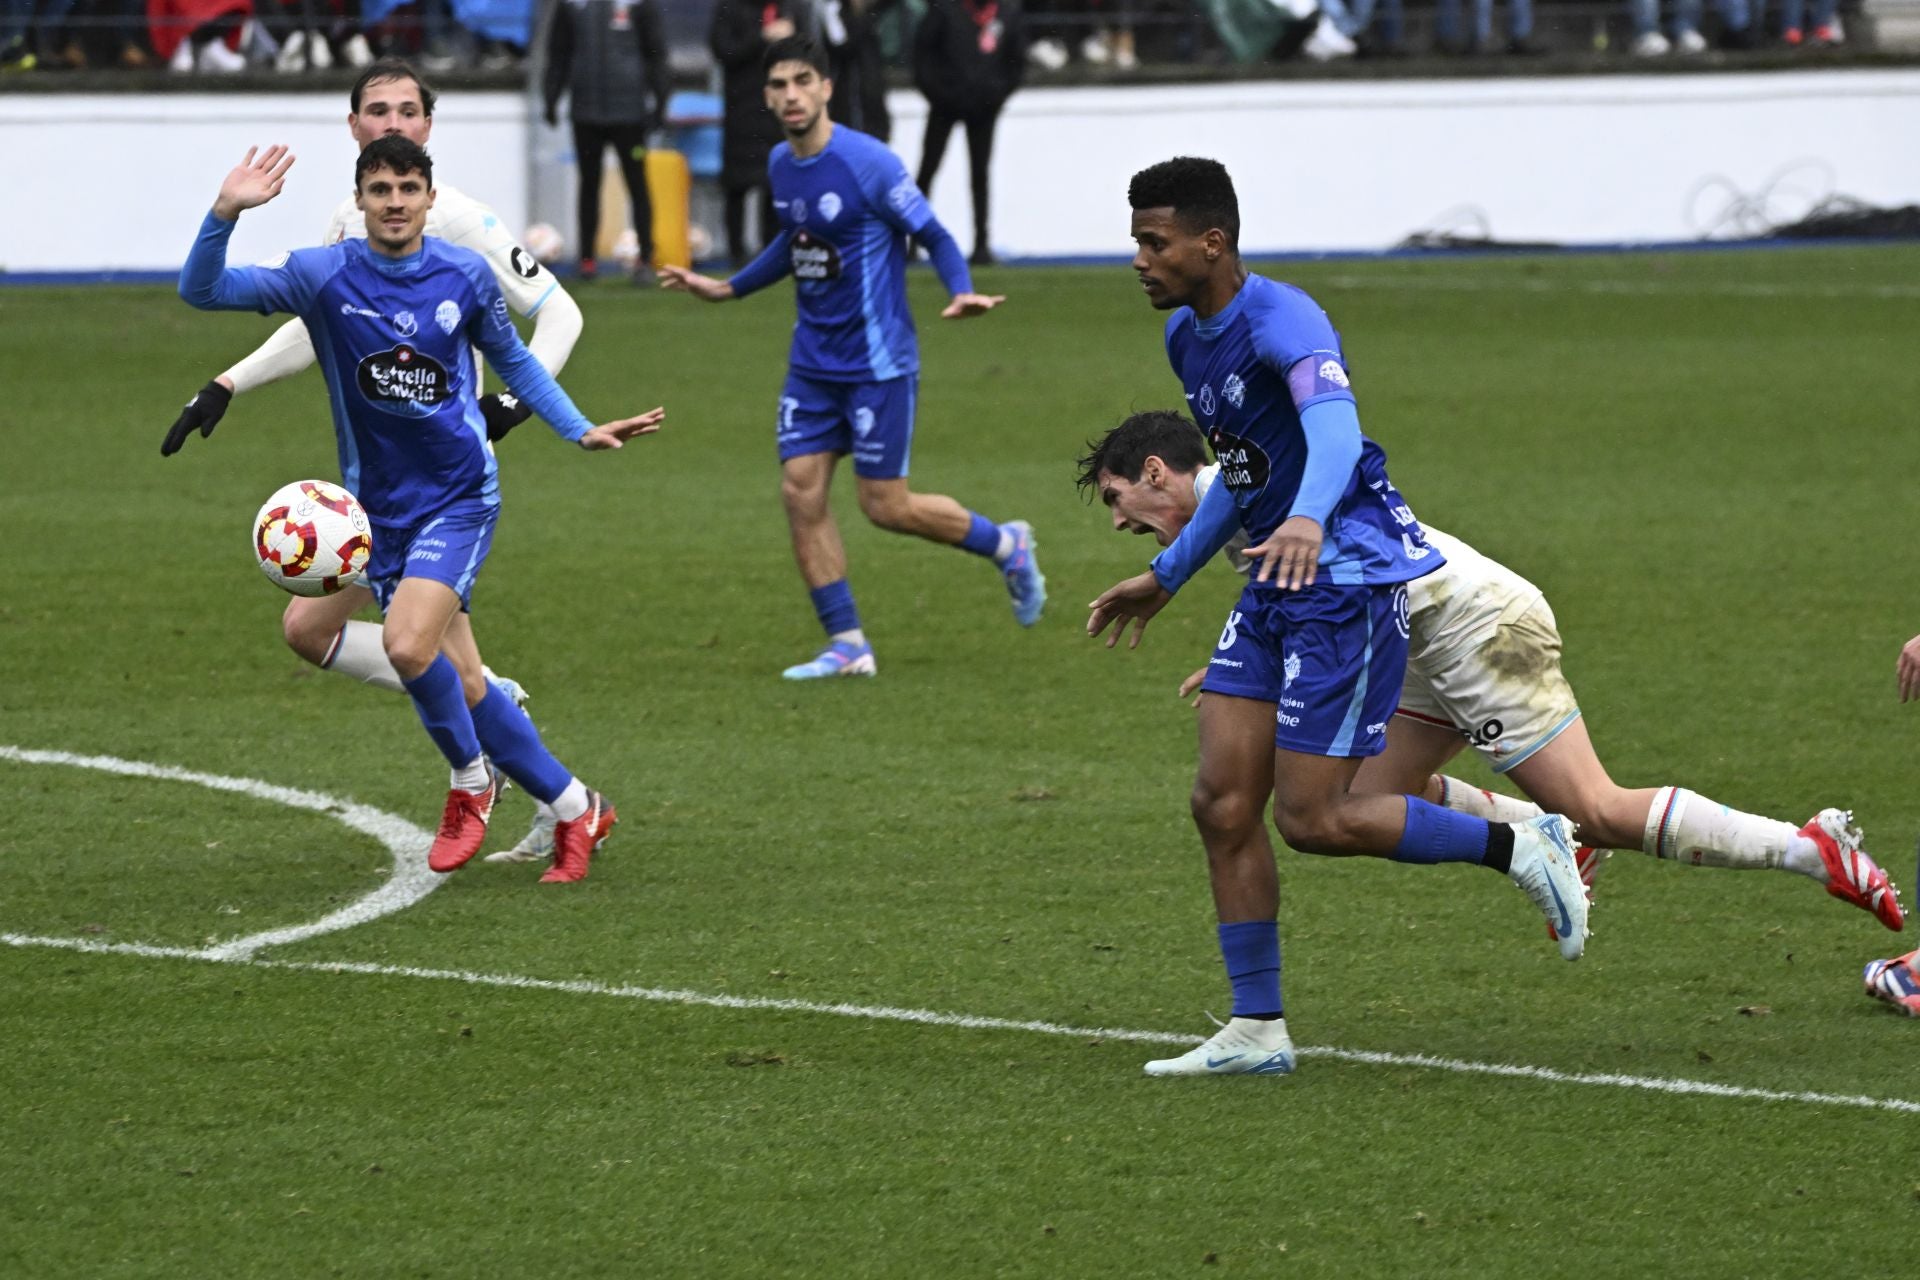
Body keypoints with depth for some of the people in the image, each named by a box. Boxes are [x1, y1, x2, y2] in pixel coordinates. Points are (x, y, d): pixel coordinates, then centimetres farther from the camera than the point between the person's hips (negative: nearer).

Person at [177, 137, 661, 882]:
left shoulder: (465, 276, -3)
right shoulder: (325, 275, -6)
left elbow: (513, 360, 15)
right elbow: (202, 290, -13)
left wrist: (581, 430, 7)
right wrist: (226, 213, -29)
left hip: (459, 493, -2)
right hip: (379, 506, 2)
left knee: (409, 645, -24)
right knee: (457, 683, 2)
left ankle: (470, 781, 2)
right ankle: (577, 810, 18)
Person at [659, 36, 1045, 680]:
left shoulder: (869, 162, -16)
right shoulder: (781, 166, 6)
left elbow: (933, 235, -10)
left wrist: (961, 292, -27)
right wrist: (727, 289, 25)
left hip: (877, 362, -7)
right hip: (813, 362, 7)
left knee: (885, 505, -4)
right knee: (801, 491, -3)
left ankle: (1005, 544, 22)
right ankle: (847, 645, 4)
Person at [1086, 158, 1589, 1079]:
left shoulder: (1281, 320, -20)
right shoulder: (1186, 334, 10)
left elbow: (1335, 425, -39)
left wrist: (1308, 519, -59)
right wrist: (1165, 576, 32)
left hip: (1349, 580, -9)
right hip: (1274, 590, 9)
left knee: (1311, 818, -9)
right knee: (1222, 803, 1)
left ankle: (1523, 847, 8)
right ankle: (1257, 1030, 7)